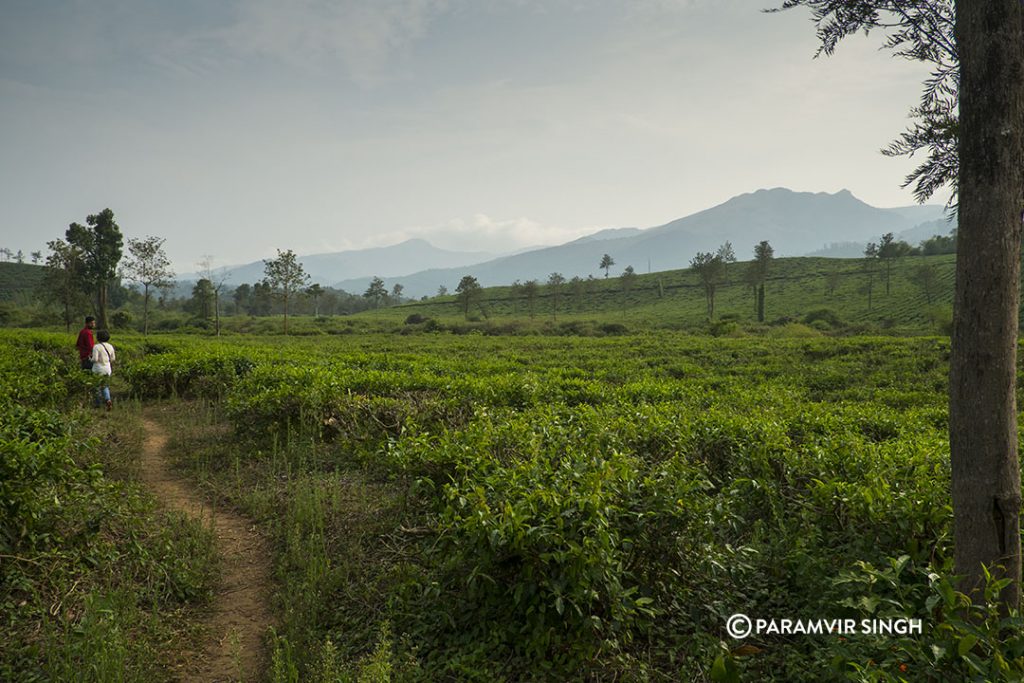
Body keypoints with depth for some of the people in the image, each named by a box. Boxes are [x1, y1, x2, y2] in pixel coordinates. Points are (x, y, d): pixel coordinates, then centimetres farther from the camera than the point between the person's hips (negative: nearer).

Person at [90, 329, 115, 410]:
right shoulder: (110, 346, 3)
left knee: (97, 386, 10)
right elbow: (113, 359, 9)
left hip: (98, 370, -4)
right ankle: (108, 400, -8)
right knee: (105, 386, 14)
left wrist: (90, 358, 2)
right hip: (107, 369, 5)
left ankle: (98, 403, 20)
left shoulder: (96, 347, -14)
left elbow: (94, 359, -19)